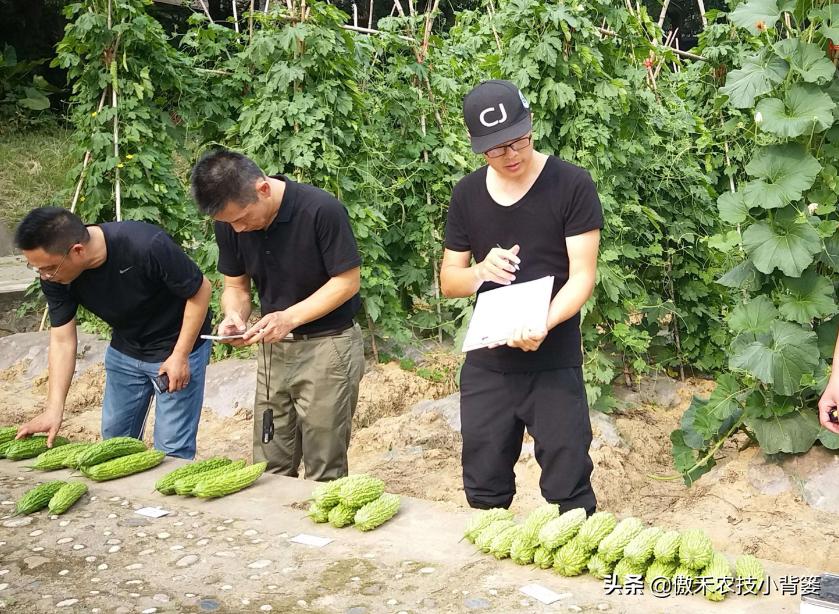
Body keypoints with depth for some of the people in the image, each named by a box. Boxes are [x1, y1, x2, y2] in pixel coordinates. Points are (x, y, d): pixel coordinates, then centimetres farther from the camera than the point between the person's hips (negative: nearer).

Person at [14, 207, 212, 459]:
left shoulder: (147, 246, -34)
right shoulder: (54, 276, -17)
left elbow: (200, 290, -21)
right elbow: (62, 339, -11)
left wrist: (180, 356, -20)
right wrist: (54, 409, -17)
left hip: (178, 346, -5)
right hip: (125, 350, 5)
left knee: (172, 452, -4)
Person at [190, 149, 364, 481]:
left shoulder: (322, 211, -22)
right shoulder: (230, 224, -5)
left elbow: (348, 281, -15)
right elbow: (236, 285, 6)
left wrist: (290, 318, -24)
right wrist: (234, 315, -16)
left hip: (327, 345, -5)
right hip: (273, 348, 5)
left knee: (324, 474, 1)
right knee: (269, 471, 10)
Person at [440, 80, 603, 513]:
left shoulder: (571, 185, -8)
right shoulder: (467, 193, 5)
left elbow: (582, 275, -11)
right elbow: (449, 281, 10)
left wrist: (543, 325, -30)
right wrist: (480, 271, -14)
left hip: (555, 367, -4)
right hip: (486, 367, 4)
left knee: (569, 495, 1)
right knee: (484, 494, 14)